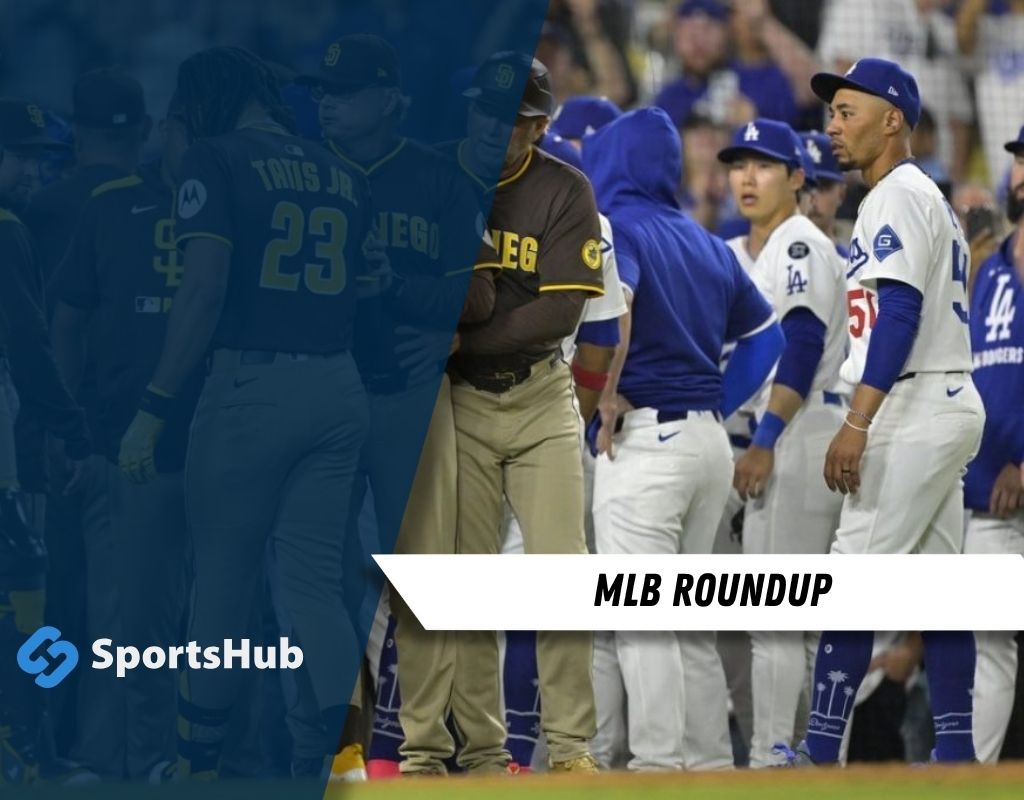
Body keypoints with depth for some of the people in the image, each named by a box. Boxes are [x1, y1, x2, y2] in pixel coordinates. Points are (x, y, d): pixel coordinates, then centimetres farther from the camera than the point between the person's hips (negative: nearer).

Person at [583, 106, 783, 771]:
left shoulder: (616, 228, -7)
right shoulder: (707, 243, 16)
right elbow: (766, 334, 21)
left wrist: (607, 396, -17)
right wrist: (718, 402, 16)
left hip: (644, 441, -8)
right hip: (709, 439, 8)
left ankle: (658, 764, -12)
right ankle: (711, 762, 16)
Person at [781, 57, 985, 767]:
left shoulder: (899, 195, -10)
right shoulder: (927, 198, 21)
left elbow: (900, 313, -20)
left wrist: (857, 423, -24)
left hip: (917, 410, -10)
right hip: (951, 408, 10)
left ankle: (821, 754, -15)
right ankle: (956, 758, 7)